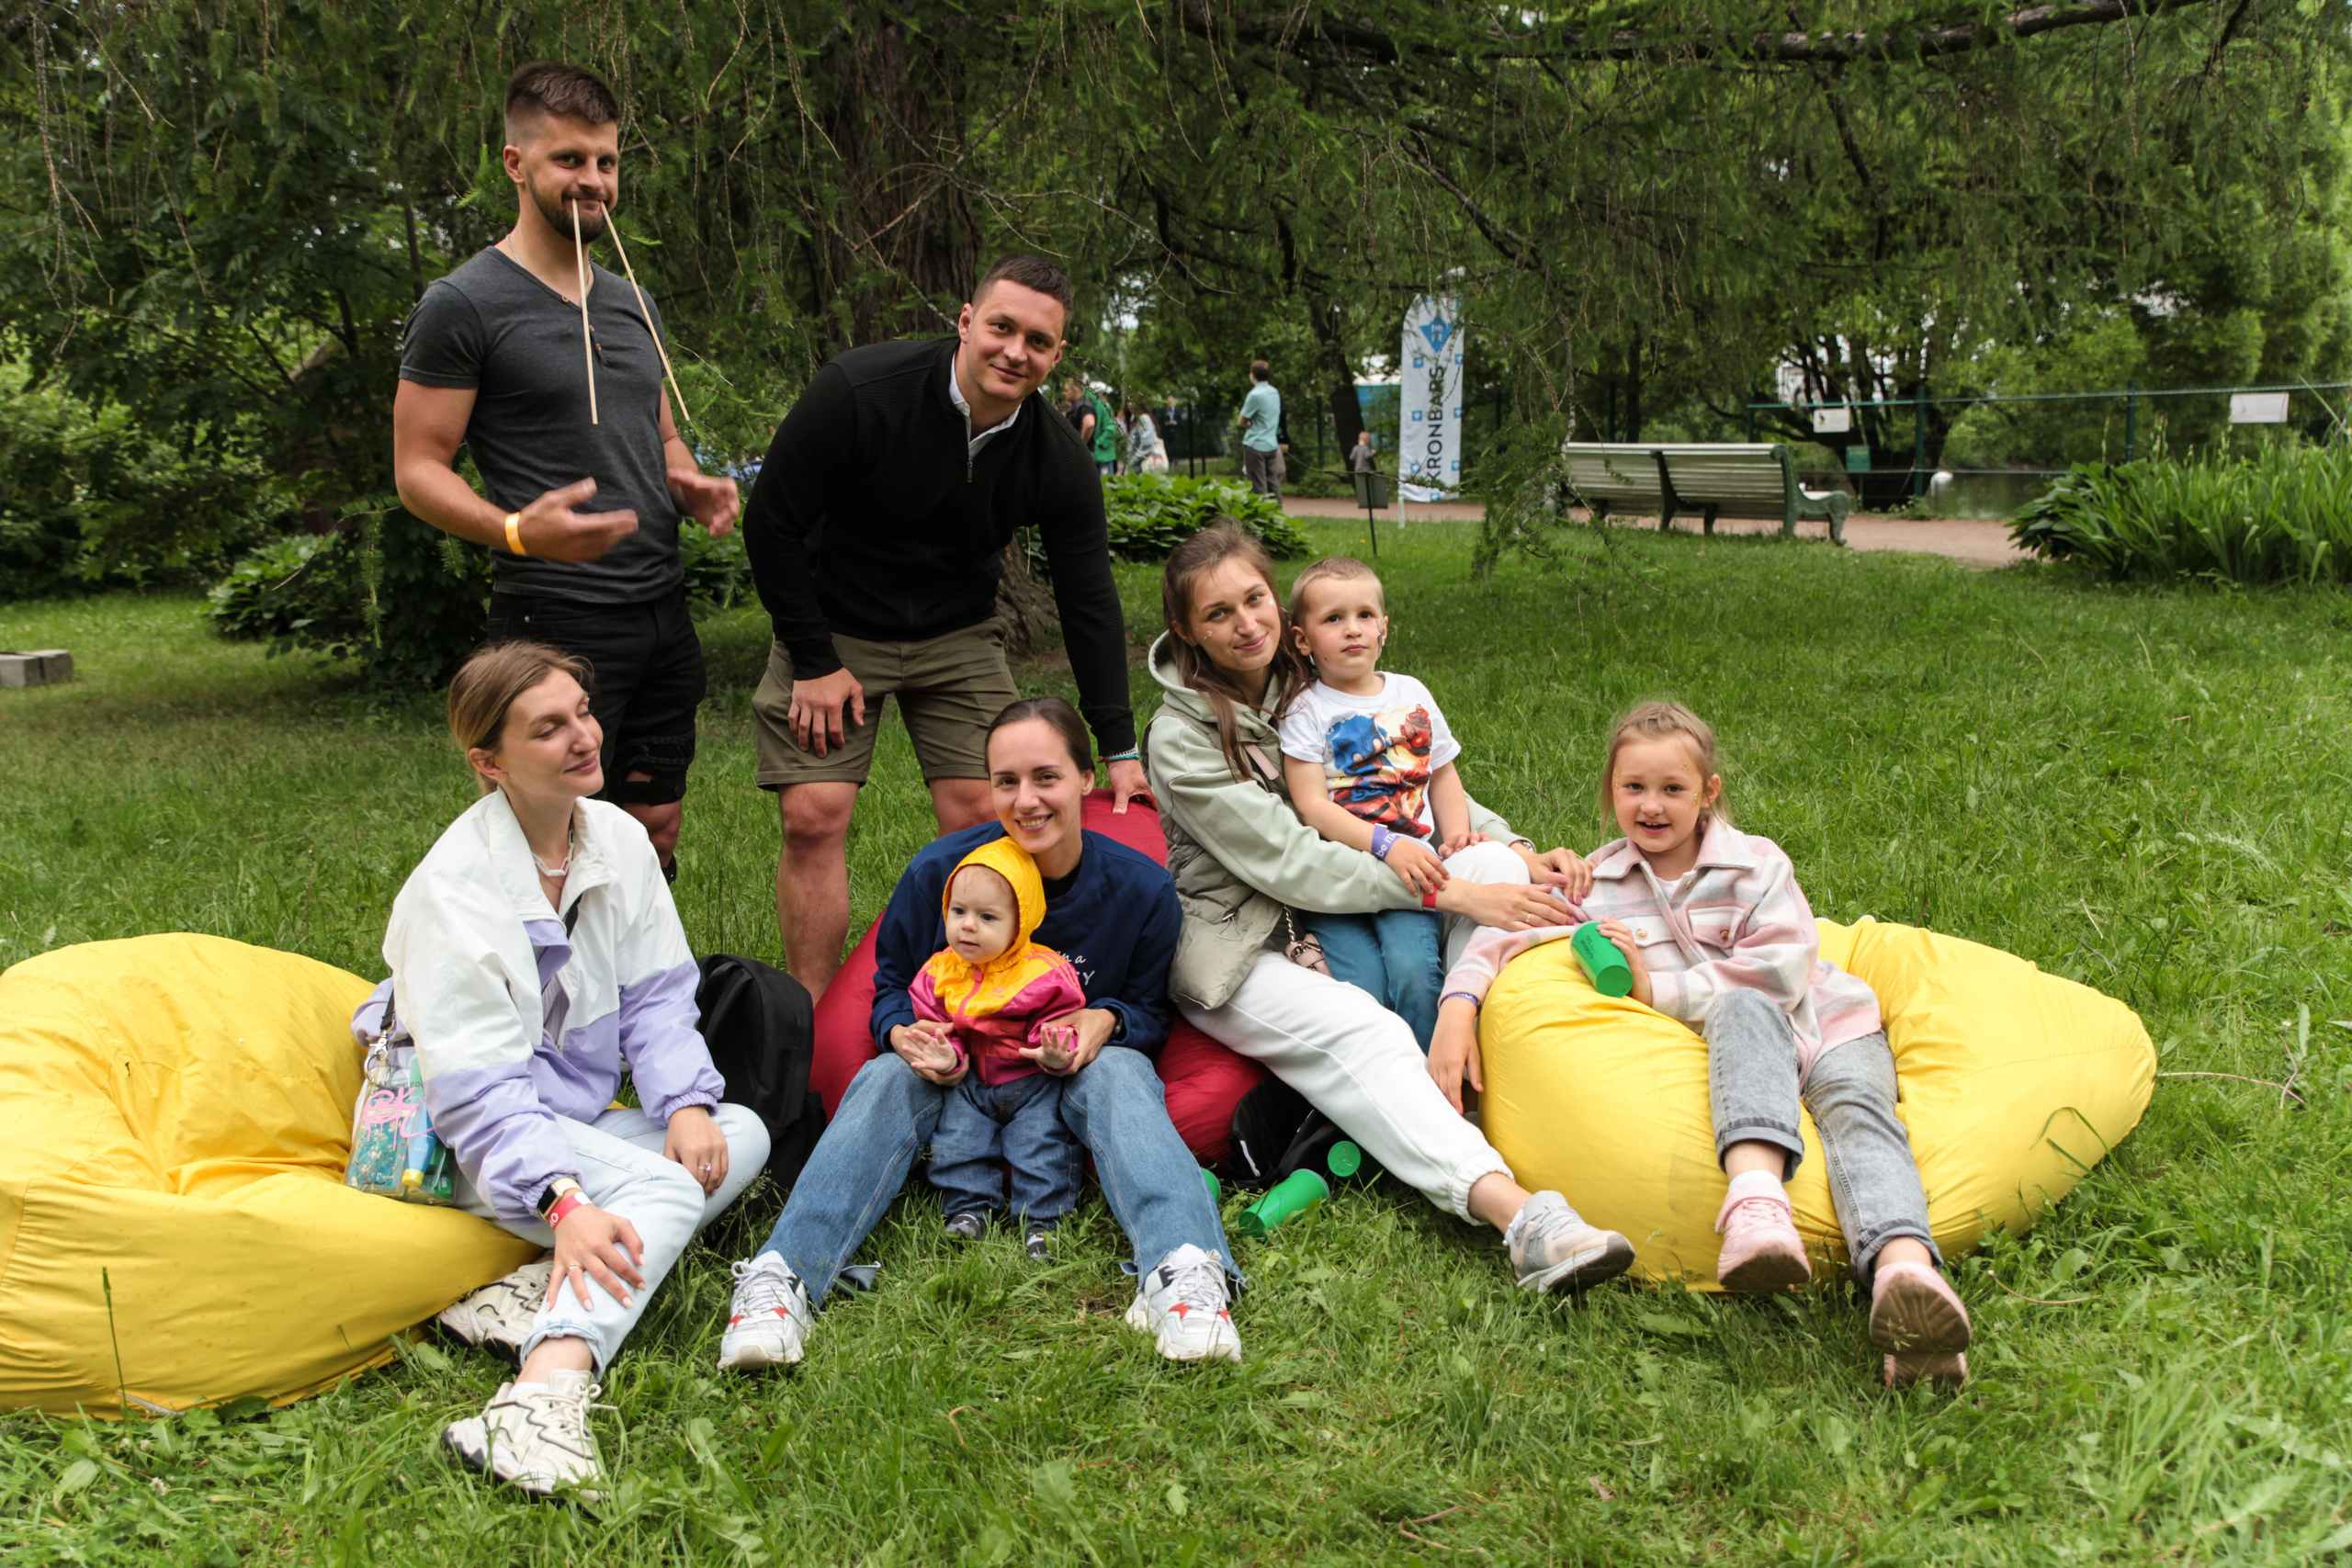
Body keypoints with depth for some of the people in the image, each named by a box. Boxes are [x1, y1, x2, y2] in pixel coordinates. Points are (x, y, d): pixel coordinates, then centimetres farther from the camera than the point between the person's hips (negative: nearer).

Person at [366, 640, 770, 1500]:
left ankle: (534, 1294, -25)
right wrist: (563, 1201, -38)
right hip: (471, 1142, -8)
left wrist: (685, 1103, -17)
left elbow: (656, 998, 3)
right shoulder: (455, 886, -19)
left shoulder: (619, 837, 1)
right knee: (664, 1190, -29)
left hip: (578, 1120, 8)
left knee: (740, 1135, -13)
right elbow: (477, 1089, -24)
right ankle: (545, 1393, -50)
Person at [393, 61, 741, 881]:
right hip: (558, 620, -7)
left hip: (663, 612, 7)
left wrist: (691, 486, 3)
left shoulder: (633, 305, 17)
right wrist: (516, 531, -26)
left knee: (655, 830, 10)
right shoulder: (462, 306, -6)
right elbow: (418, 469, -7)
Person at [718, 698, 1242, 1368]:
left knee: (1119, 1074, -34)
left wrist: (1105, 1022, -20)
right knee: (884, 1080, -29)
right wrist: (904, 1033, -20)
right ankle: (781, 1276, -46)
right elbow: (891, 981, 4)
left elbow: (1150, 1008, 4)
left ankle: (1182, 1266, -57)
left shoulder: (1141, 888, -10)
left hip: (1078, 1073, -1)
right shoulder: (939, 869, -10)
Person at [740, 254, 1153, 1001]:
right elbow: (772, 524, -15)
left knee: (980, 817, -6)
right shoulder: (858, 391, -24)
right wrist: (813, 661, -13)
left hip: (959, 637, 3)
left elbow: (1090, 601, -6)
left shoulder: (1059, 462, -13)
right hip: (834, 629, -2)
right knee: (813, 819, -10)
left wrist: (1120, 749, -8)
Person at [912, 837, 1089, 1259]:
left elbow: (1060, 1022, -8)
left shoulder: (1043, 975, -13)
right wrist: (947, 1057, -20)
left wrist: (1055, 1049, -32)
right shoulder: (940, 974, 0)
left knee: (1042, 1138, -18)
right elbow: (938, 1029, 3)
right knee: (957, 1133, -14)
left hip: (1034, 1082, -3)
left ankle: (1042, 1216, -7)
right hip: (971, 1082, 4)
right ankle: (969, 1206, -2)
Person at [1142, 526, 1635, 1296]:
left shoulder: (1307, 685, 6)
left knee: (1500, 867, -15)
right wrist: (1453, 893, -25)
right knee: (1359, 1032, -36)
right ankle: (1519, 1213, -57)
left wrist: (1515, 850, -9)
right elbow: (1290, 864, -20)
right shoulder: (1182, 737, -12)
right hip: (1237, 948, -6)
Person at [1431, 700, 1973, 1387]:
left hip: (1826, 1024, 1)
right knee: (1745, 1008, -35)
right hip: (1736, 1050, -1)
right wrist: (1459, 1007, -17)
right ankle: (1755, 1200, -63)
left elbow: (1782, 971, -9)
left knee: (1857, 1110, -32)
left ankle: (1904, 1271, -63)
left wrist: (1659, 989, -14)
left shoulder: (1756, 863, 5)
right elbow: (1504, 933, 3)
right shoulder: (1596, 881, 11)